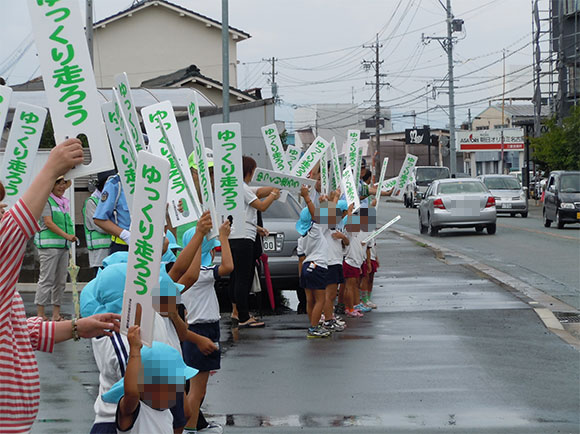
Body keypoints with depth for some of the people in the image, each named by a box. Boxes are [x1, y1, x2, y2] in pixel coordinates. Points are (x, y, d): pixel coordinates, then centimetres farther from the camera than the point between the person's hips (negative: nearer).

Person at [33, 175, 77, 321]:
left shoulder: (64, 202, 18)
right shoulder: (46, 200, -5)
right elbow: (48, 222, -13)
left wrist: (71, 237, 17)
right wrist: (66, 235, -20)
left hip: (63, 245, 8)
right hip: (49, 244, -8)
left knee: (61, 281, 7)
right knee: (47, 280, -9)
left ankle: (56, 313, 11)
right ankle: (40, 314, -9)